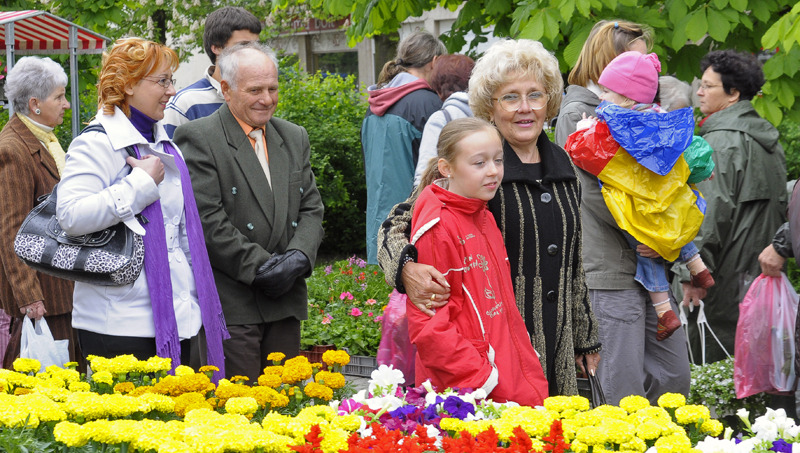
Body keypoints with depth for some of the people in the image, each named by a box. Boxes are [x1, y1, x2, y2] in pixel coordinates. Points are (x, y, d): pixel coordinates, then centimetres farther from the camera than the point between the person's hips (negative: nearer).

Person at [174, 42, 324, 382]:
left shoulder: (294, 138, 16)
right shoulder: (198, 138, -6)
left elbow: (311, 208, 13)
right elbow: (206, 219, -13)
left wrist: (298, 257, -7)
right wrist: (260, 266, -15)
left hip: (286, 302, 6)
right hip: (231, 304, -6)